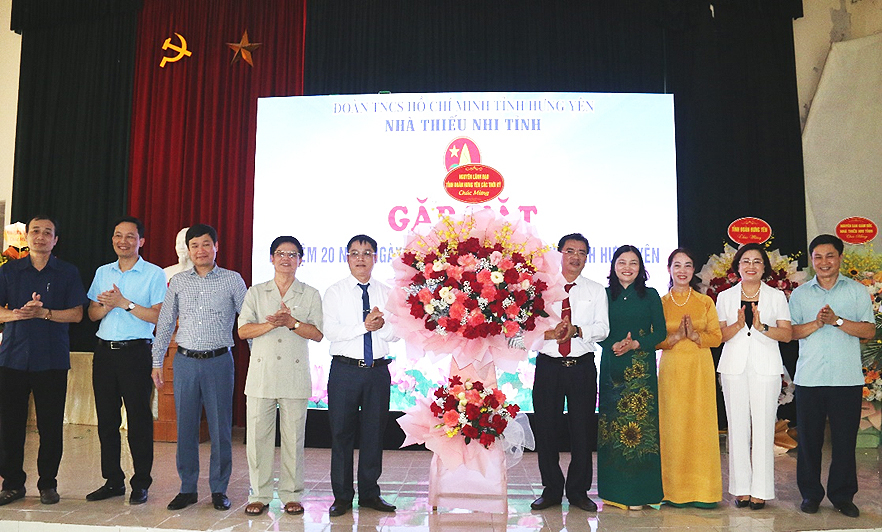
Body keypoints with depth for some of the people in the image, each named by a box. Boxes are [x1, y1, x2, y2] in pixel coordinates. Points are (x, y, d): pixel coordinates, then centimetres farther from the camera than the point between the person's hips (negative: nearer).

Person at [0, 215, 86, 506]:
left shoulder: (68, 272, 6)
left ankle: (48, 484, 14)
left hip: (52, 359, -1)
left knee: (51, 425, 1)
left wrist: (43, 313, -14)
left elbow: (76, 313, 0)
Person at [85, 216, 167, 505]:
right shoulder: (103, 272, 14)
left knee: (139, 419, -2)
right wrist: (107, 305, -7)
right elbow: (92, 313, 13)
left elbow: (159, 316, -9)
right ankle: (113, 481, 19)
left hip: (136, 352, -5)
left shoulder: (154, 274, -2)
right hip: (104, 351, 5)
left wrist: (124, 303, -14)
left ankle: (141, 484, 8)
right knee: (106, 419, 8)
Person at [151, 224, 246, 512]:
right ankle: (187, 488, 20)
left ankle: (219, 489, 15)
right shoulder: (178, 282, 9)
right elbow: (165, 323, 13)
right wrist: (157, 361, 10)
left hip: (219, 361, -2)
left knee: (220, 427, 2)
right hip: (185, 361, 2)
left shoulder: (233, 280, 2)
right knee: (185, 426, 7)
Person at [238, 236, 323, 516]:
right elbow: (242, 331, 1)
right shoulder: (255, 293, 12)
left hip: (295, 375, -1)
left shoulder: (310, 294, 9)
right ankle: (259, 494, 14)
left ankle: (291, 495, 14)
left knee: (294, 436, 2)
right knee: (258, 435, 2)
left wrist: (291, 322, -14)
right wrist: (271, 324, -14)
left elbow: (318, 334, 0)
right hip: (261, 374, 1)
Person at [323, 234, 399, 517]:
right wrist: (365, 326, -18)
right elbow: (330, 331, -11)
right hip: (345, 369, -2)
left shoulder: (387, 293, 9)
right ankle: (342, 496, 16)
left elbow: (395, 333, 2)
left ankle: (370, 493, 22)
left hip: (378, 371, 2)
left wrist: (381, 325, -18)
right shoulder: (335, 292, 2)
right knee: (341, 433, 3)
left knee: (374, 432, 9)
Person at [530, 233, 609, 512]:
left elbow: (603, 328, -2)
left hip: (582, 366, 0)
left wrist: (576, 330, -19)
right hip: (548, 365, 0)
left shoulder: (596, 290, 10)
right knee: (545, 428, 4)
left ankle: (578, 491, 19)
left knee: (583, 429, 5)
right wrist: (550, 333, -19)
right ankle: (551, 490, 19)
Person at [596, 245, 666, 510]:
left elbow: (660, 332, 2)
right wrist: (613, 345, -13)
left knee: (640, 420, -3)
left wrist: (635, 344, -12)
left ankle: (640, 491, 5)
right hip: (612, 367, 1)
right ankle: (615, 490, 11)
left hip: (641, 367, -1)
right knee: (612, 422, 2)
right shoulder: (604, 295, 8)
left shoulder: (650, 295, 6)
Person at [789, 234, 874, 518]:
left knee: (845, 439, 3)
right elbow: (790, 332, 2)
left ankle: (842, 495, 18)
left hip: (847, 378, -1)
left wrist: (837, 320, -15)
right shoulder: (799, 294, 10)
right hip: (809, 378, 1)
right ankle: (810, 493, 17)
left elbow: (869, 330, -2)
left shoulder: (857, 291, 7)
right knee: (809, 438, 4)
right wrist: (817, 323, -13)